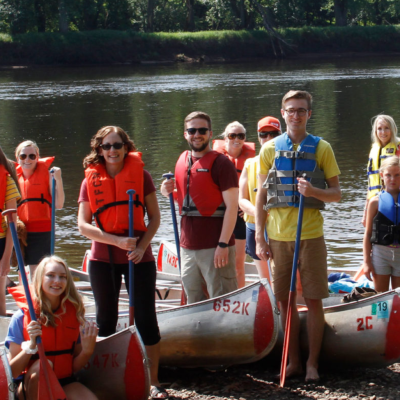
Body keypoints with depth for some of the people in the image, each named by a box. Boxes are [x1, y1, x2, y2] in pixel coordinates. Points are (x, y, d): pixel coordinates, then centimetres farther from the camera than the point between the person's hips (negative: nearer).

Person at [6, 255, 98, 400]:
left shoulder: (74, 313, 1)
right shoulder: (22, 317, -9)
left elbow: (74, 367, 4)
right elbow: (12, 372, -12)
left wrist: (87, 350, -15)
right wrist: (31, 344, -26)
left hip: (65, 383, 2)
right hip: (32, 387, -2)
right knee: (42, 364, -34)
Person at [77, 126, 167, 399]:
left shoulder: (141, 175, -1)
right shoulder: (91, 180, 1)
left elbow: (154, 217, 1)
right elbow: (83, 224, -4)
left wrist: (142, 246, -14)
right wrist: (117, 241, -16)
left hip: (139, 257, -1)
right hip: (103, 258, 1)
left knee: (146, 318, 0)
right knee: (106, 320, 10)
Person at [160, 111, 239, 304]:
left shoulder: (220, 163, -8)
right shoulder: (182, 161, 13)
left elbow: (232, 206, -12)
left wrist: (223, 244, -18)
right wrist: (169, 192, 3)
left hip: (215, 246, -7)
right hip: (188, 245, 7)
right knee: (194, 301, 14)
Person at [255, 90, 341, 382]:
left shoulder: (321, 148, 3)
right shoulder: (270, 149, 7)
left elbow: (337, 193, 3)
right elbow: (261, 195, 9)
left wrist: (314, 191, -18)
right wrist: (259, 238, 3)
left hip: (311, 235, -2)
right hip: (278, 236, 2)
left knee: (314, 301, 0)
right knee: (285, 301, 6)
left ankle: (313, 363, 9)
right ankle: (294, 361, 17)